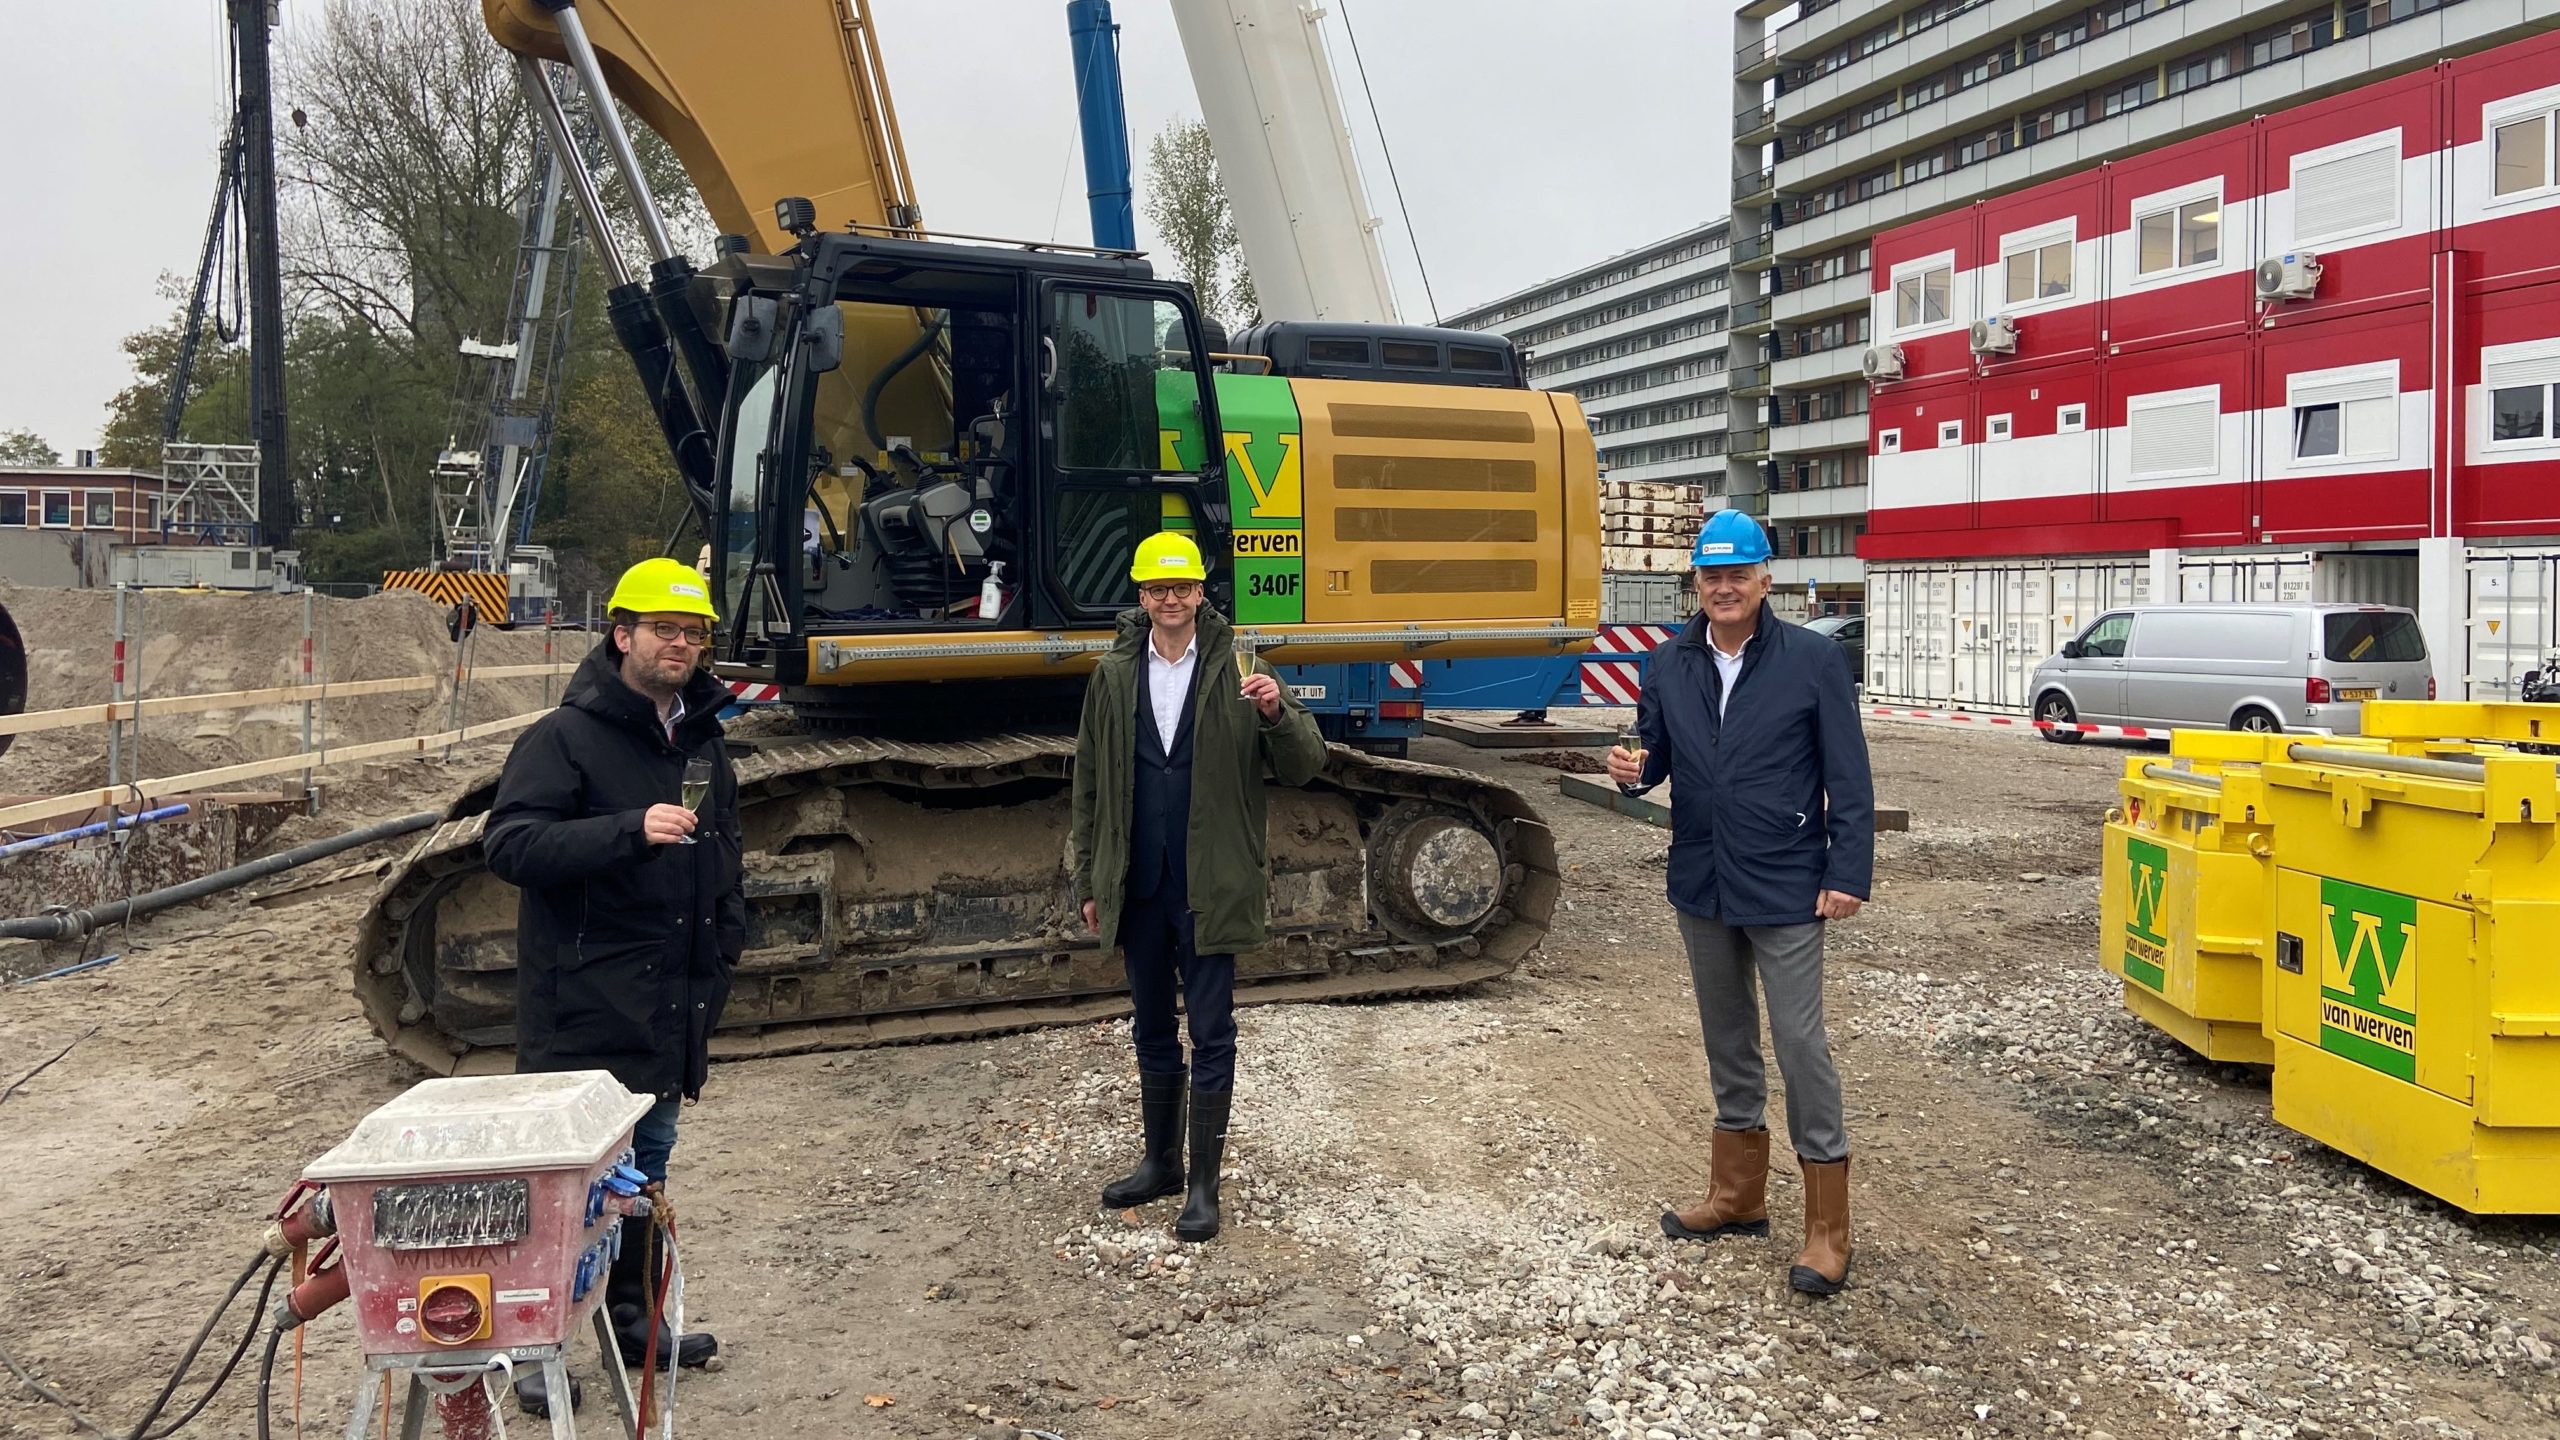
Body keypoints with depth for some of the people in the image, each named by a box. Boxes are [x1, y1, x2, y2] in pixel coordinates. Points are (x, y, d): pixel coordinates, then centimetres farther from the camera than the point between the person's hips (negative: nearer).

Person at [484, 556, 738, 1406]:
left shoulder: (703, 739, 13)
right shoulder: (566, 738, -11)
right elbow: (508, 843, -22)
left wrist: (727, 934, 18)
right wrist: (632, 829, -32)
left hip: (670, 1006, 8)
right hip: (583, 1008, -8)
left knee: (648, 1161, 17)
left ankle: (634, 1318, 31)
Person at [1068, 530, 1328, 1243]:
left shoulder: (1239, 672, -4)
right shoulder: (1113, 677, 4)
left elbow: (1302, 766, -4)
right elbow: (1090, 786, 9)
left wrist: (1276, 714, -25)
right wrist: (1089, 883, 9)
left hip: (1209, 890, -3)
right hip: (1137, 889, 3)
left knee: (1212, 1036, 2)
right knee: (1153, 1034, 16)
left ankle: (1204, 1183, 13)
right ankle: (1161, 1162, 32)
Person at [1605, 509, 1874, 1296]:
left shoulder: (1813, 660, -9)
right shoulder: (1670, 665, 3)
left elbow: (1848, 778, -8)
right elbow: (1655, 753, 9)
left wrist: (1849, 874, -12)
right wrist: (1633, 770, -15)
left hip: (1785, 889, -5)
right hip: (1701, 884, 5)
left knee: (1799, 1040, -4)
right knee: (1727, 1036, 16)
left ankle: (1827, 1226, 8)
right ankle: (1738, 1195, 32)